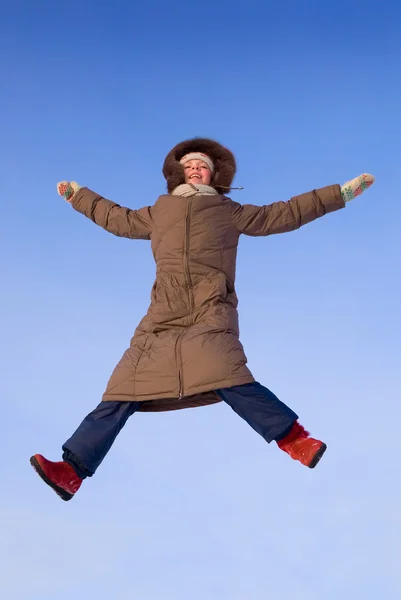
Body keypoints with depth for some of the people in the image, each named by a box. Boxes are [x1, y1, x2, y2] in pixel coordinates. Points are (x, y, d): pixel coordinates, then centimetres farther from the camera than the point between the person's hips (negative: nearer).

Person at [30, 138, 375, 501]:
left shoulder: (229, 211, 20)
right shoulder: (160, 211, 27)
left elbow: (284, 215, 23)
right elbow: (121, 220, 44)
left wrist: (341, 192, 23)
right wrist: (79, 196, 54)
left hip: (210, 312, -3)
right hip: (163, 315, 3)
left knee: (227, 379, -31)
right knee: (125, 390, -6)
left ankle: (294, 438, -22)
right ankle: (71, 471, -7)